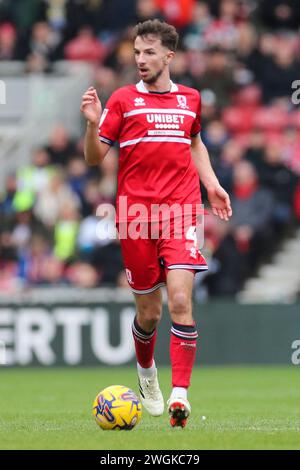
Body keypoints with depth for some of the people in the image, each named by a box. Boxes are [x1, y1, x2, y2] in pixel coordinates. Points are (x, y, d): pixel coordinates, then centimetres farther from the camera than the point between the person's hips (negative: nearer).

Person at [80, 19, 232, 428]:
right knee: (149, 312, 7)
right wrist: (92, 124, -16)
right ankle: (147, 373, 37)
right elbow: (94, 157, 2)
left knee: (180, 300, -16)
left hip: (181, 211, 1)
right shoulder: (123, 100, 4)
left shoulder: (189, 99, 12)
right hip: (135, 215, -1)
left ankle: (180, 394, -18)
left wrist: (212, 185, 19)